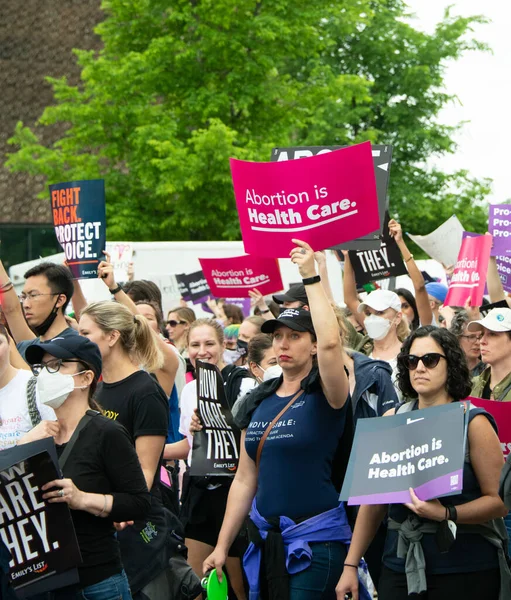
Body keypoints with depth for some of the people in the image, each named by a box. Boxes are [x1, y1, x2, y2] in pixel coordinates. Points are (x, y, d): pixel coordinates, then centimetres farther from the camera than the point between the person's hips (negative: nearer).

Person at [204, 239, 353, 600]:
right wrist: (222, 545, 11)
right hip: (266, 539, 6)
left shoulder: (325, 394, -6)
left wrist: (311, 277, -22)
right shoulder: (259, 401, 10)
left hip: (316, 540, -6)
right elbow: (245, 479, 13)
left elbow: (331, 343, -28)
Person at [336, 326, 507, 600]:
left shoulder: (473, 422, -3)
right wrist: (350, 565, 6)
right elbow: (374, 498, 11)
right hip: (400, 565, 3)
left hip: (464, 569, -3)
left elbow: (498, 501, -8)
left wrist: (445, 513, -24)